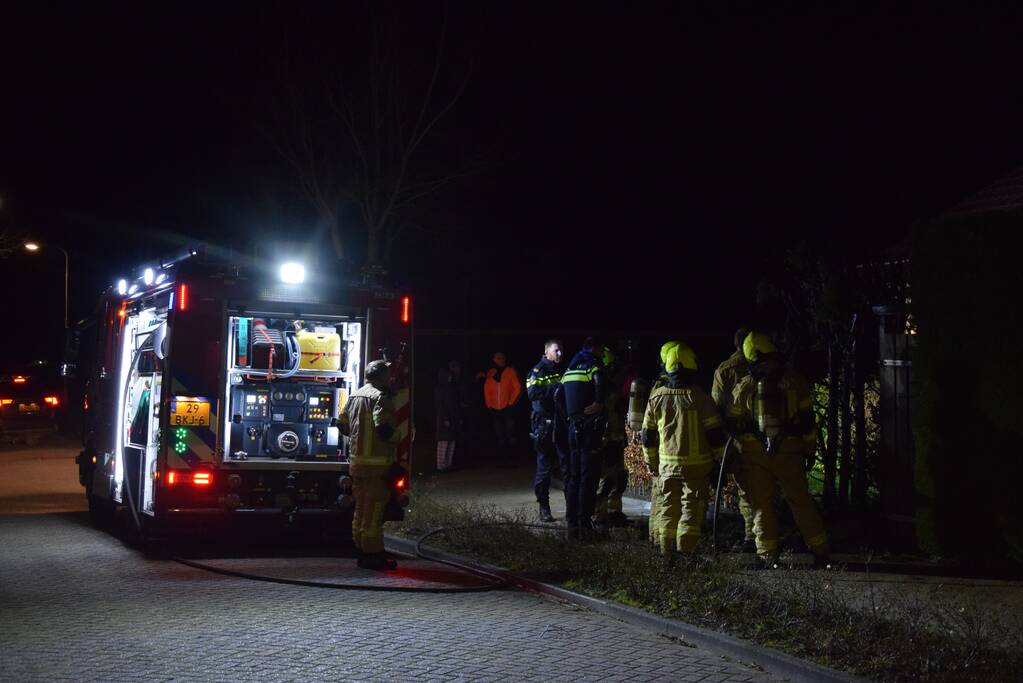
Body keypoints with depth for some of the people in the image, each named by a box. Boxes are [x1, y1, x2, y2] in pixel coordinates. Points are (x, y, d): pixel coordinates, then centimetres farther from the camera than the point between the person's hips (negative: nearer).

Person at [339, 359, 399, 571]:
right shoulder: (379, 397, -15)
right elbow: (383, 427, -25)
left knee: (361, 507, 15)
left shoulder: (354, 396, 13)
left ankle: (362, 551, 21)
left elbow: (343, 425, 18)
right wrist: (395, 439, -7)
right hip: (376, 462, -9)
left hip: (357, 460, 9)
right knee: (373, 510, -4)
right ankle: (372, 555, -2)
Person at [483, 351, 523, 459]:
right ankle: (502, 458, 12)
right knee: (500, 435, 7)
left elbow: (518, 388, -3)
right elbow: (486, 390, 14)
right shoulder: (490, 373, 9)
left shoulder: (511, 372, -1)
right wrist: (489, 405, 6)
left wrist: (511, 403, -6)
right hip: (495, 410, 4)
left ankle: (509, 456, -3)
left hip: (507, 409, -4)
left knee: (510, 434, -8)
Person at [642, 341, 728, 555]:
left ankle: (667, 550, 16)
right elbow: (715, 433, -7)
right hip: (697, 465, -3)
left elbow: (648, 435, 8)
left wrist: (651, 462, 21)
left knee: (668, 506, 14)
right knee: (692, 508, 1)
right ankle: (686, 550, -4)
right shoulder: (699, 397, -10)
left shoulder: (656, 397, 0)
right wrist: (721, 458, 5)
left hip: (667, 465, 3)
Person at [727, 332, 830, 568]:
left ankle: (767, 554, 7)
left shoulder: (743, 387, -1)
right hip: (788, 451, 0)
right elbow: (806, 419, 3)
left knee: (762, 505, 5)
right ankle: (820, 551, 8)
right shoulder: (794, 382, -1)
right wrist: (809, 448, 10)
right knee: (800, 501, 5)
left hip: (754, 453, 0)